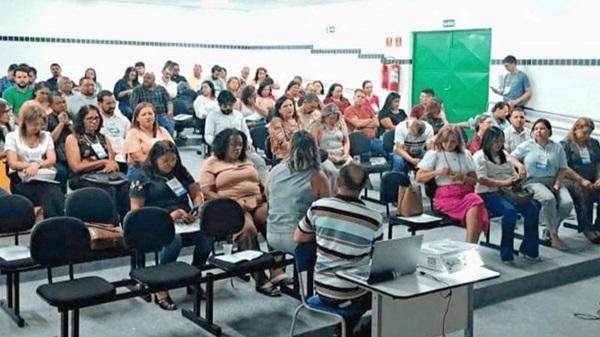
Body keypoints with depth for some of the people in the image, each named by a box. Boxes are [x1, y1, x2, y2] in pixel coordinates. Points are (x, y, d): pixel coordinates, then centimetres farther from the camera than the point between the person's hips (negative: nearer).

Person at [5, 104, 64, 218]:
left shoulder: (46, 136, 18)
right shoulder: (12, 137, 8)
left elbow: (52, 159, 6)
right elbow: (13, 164, -2)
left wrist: (37, 166, -16)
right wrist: (41, 164, -7)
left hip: (45, 179, 3)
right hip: (22, 181, -3)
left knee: (56, 194, -34)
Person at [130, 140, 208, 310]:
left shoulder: (181, 172, 18)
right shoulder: (143, 177, 3)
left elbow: (197, 194, 21)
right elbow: (136, 211, -4)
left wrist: (196, 211, -3)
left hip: (184, 221, 4)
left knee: (207, 235, -28)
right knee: (174, 239, -39)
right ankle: (161, 290, -25)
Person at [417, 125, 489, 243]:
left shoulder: (465, 154, 19)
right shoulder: (433, 154, 11)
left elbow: (474, 180, 17)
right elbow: (419, 177, 6)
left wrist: (462, 178, -4)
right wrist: (437, 172, -8)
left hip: (466, 192, 3)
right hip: (446, 195, -3)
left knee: (476, 200, -35)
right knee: (474, 204, -33)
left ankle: (471, 245, -35)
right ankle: (471, 245, -29)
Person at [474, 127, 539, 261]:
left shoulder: (504, 155, 23)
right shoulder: (479, 156, -1)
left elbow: (514, 174, 25)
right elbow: (482, 180, -13)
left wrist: (517, 178, 0)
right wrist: (504, 183, -18)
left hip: (506, 192, 7)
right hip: (488, 194, -7)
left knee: (533, 208, -18)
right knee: (510, 210, -34)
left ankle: (529, 249, -9)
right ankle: (506, 252, -24)